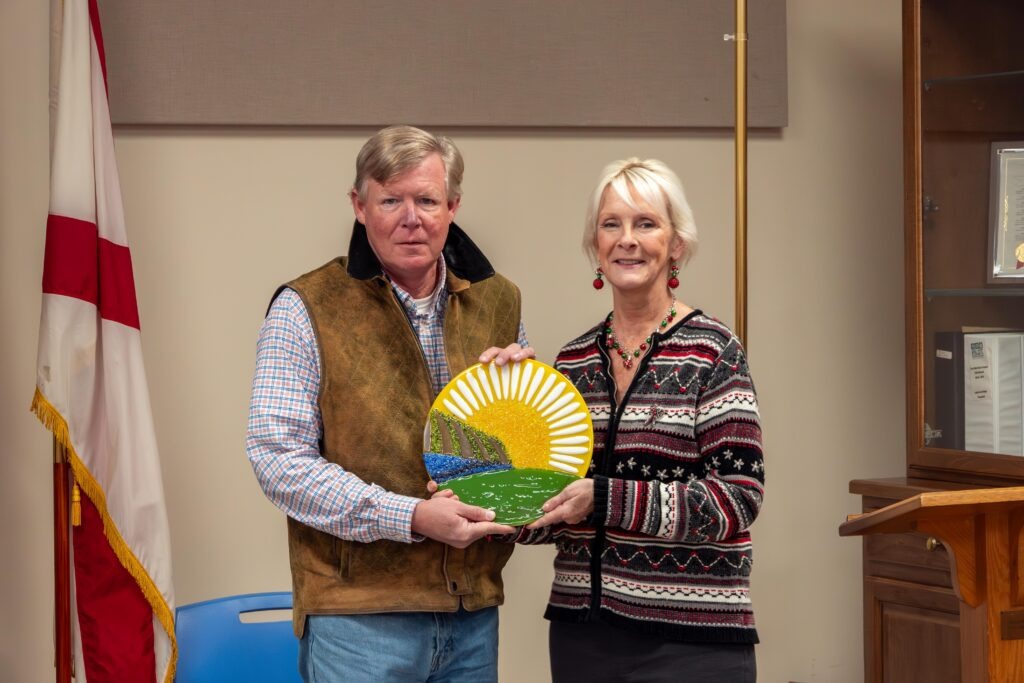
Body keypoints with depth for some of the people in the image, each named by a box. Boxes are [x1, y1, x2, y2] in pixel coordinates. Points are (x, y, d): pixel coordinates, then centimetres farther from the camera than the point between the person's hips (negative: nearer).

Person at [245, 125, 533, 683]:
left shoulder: (497, 302, 11)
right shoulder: (307, 310, -4)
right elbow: (278, 459, -12)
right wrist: (409, 517, -19)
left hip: (473, 611, 5)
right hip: (359, 615, -5)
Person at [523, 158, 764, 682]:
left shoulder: (714, 351, -6)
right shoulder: (573, 359, 8)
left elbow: (739, 497, -14)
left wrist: (605, 498, -20)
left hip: (690, 639, -4)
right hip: (582, 632, 4)